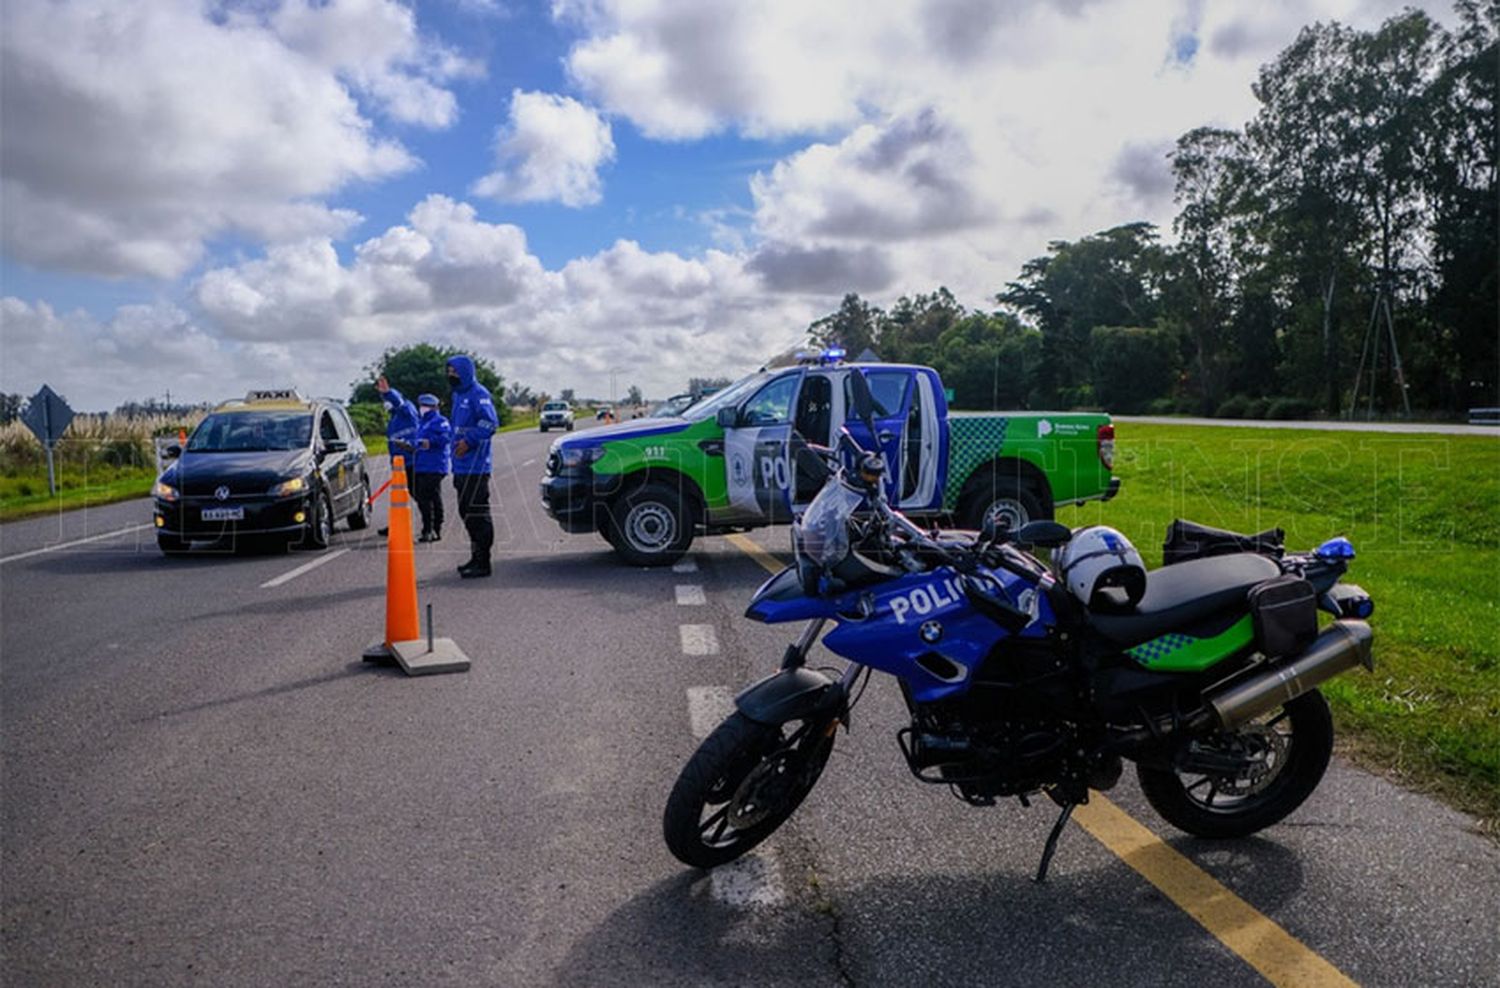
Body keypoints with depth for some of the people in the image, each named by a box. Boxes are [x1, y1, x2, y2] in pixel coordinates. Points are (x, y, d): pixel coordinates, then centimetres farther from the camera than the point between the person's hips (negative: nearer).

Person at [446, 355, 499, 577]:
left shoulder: (478, 394, -10)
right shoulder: (458, 395, 20)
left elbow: (490, 423, -21)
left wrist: (469, 441, -23)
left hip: (475, 466, -10)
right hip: (461, 466, 10)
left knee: (476, 514, -8)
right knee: (466, 512, 14)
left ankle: (482, 563, -4)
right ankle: (477, 557, 24)